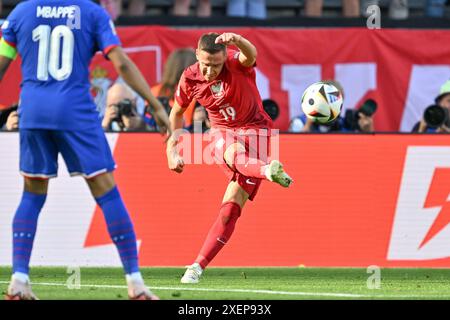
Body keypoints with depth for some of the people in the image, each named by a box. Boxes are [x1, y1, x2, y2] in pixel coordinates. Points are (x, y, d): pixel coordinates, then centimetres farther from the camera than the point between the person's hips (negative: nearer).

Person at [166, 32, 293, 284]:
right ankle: (268, 170, -71)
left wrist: (238, 41, -67)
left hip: (253, 129, -2)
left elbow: (250, 55, -44)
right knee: (233, 156, -39)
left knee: (232, 206, -11)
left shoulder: (237, 64, -18)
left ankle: (199, 266, -7)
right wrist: (172, 150, 5)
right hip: (222, 133, 2)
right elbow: (177, 112, 11)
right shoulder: (190, 79, -8)